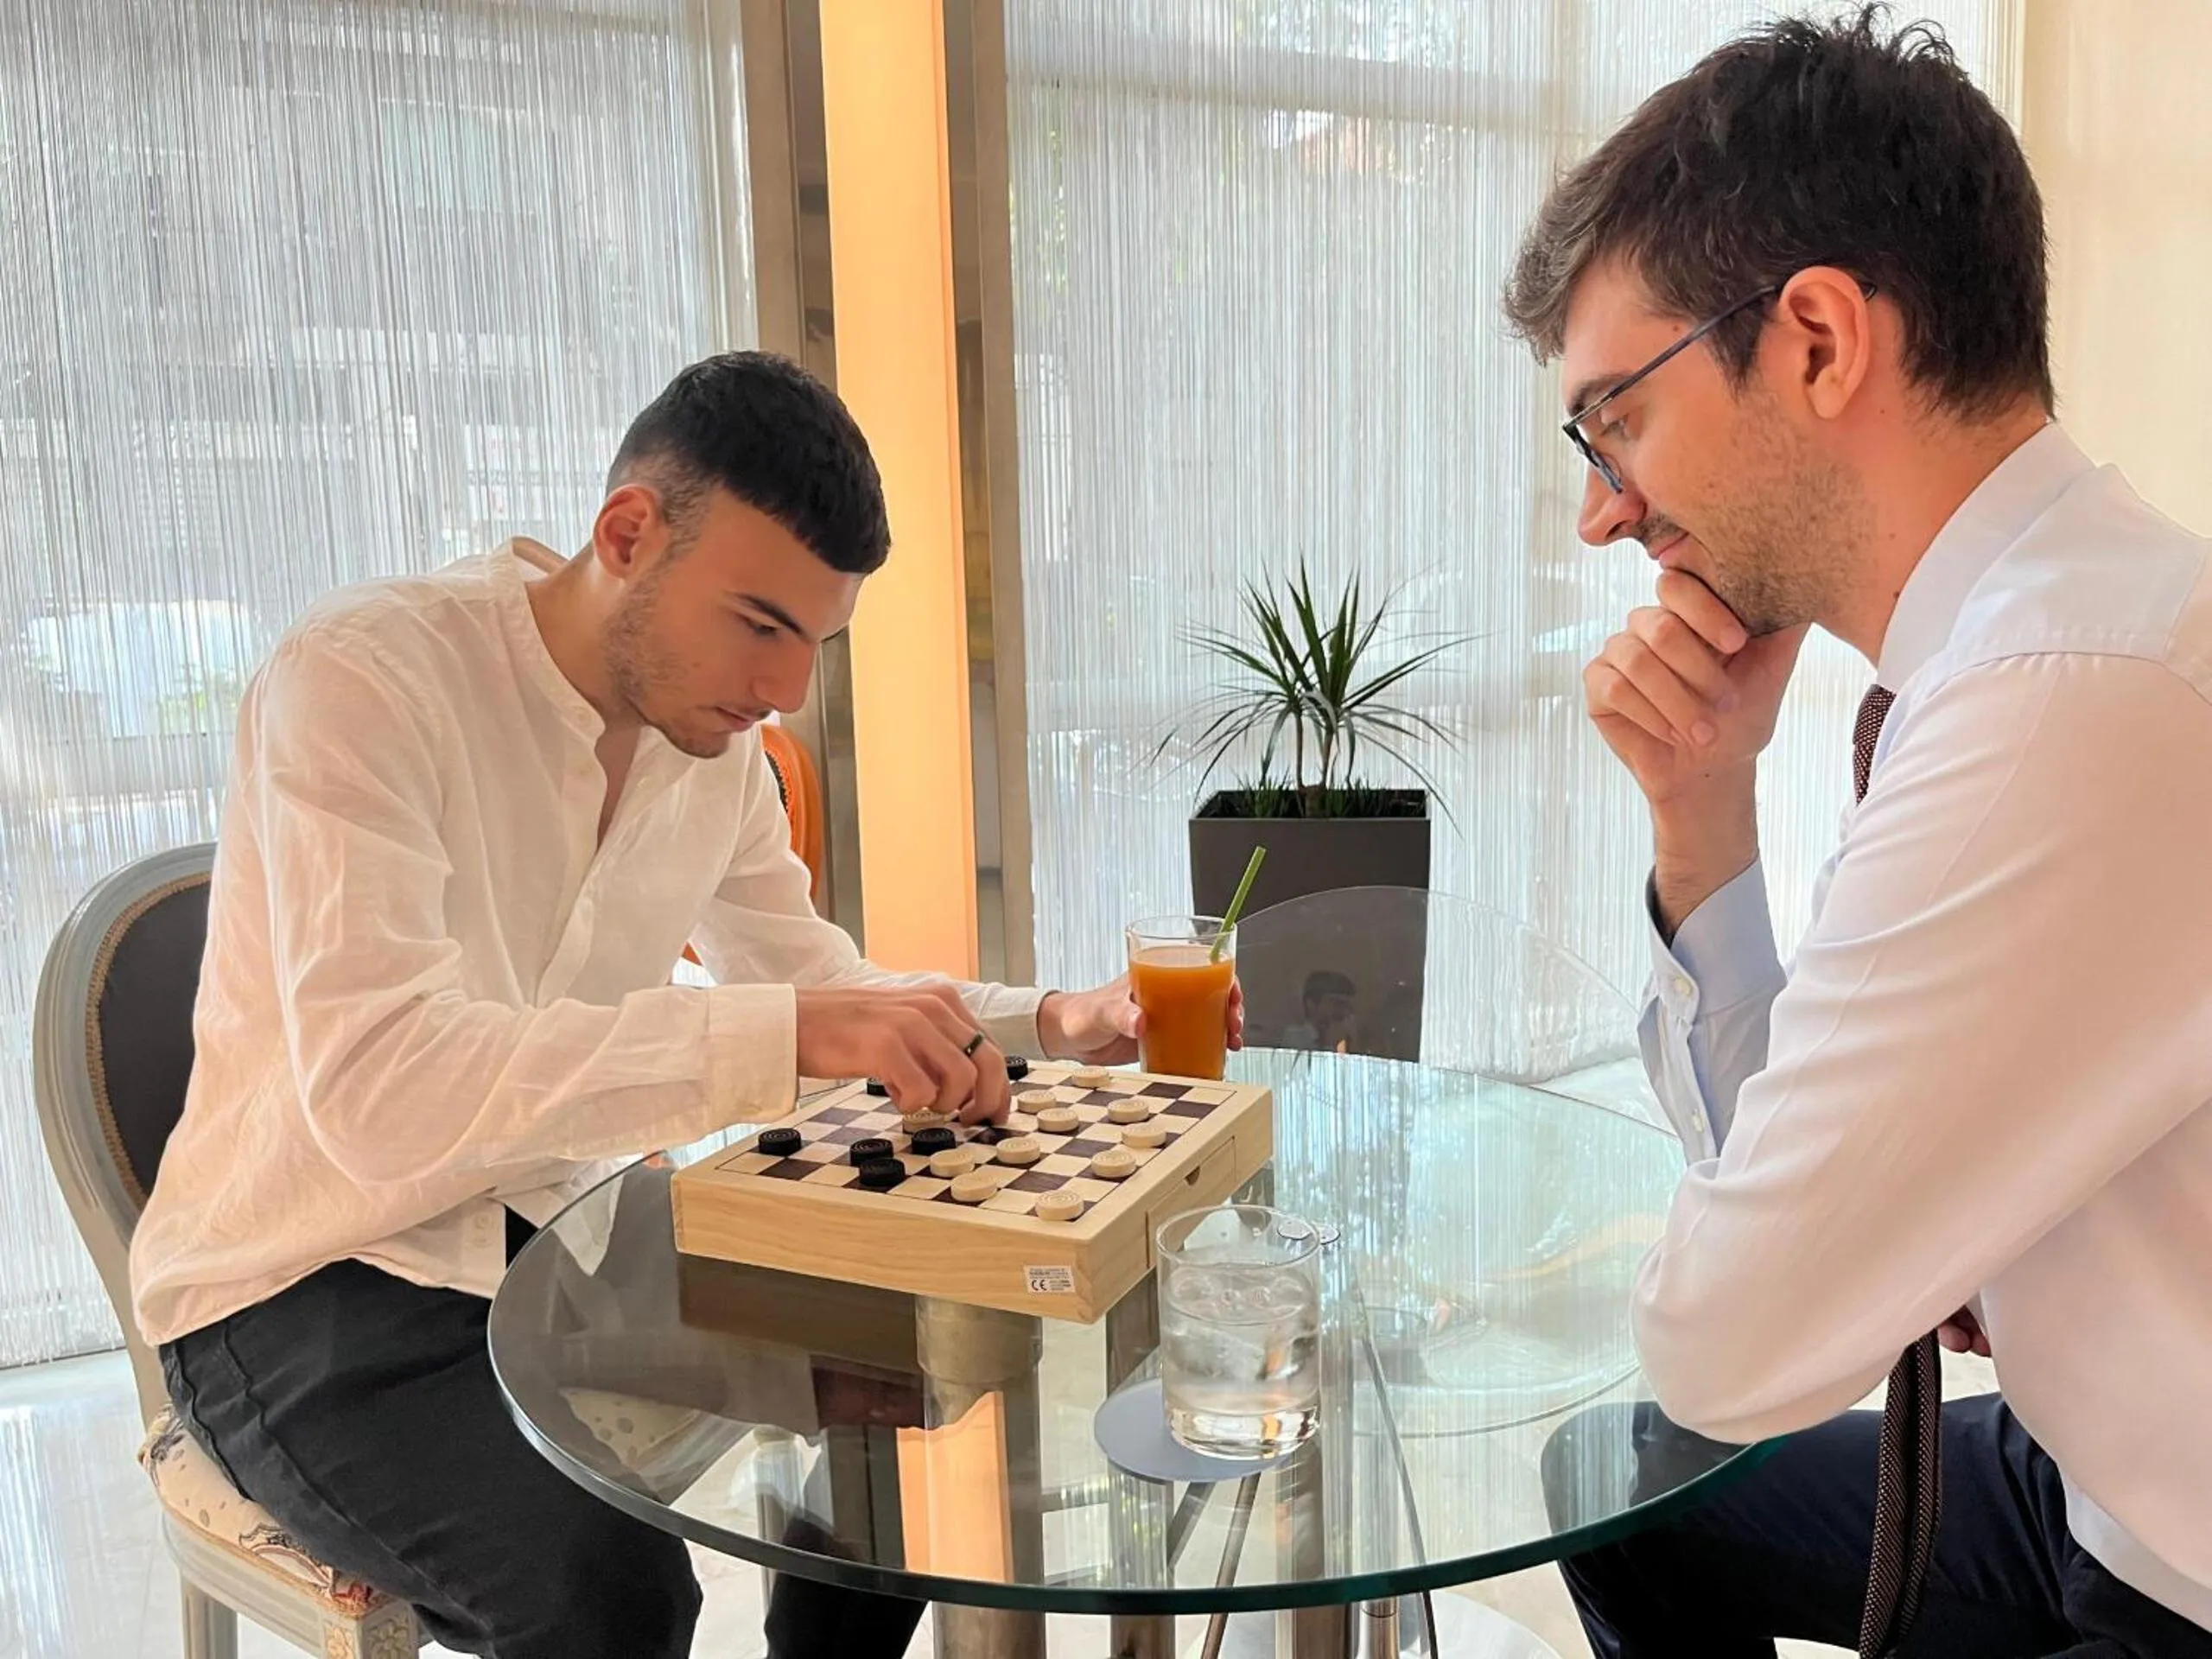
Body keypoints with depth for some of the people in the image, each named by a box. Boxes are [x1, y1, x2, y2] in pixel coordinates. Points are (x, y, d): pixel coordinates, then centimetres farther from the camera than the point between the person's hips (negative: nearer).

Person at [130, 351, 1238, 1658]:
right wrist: (786, 1033, -42)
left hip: (560, 1240, 6)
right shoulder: (361, 680, -22)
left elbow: (819, 986, 9)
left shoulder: (714, 736, -1)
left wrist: (1051, 1024, -6)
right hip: (310, 1296, -6)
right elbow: (377, 1090, -35)